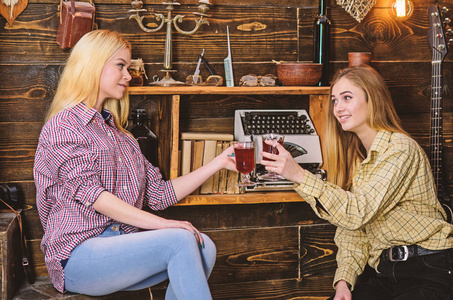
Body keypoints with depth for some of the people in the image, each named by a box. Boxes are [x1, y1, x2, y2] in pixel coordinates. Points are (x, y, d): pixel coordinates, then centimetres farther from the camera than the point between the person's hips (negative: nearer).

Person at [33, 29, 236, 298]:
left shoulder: (120, 134, 23)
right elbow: (91, 195, -15)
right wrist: (162, 224, -22)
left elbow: (159, 193, 15)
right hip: (79, 253, -7)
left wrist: (218, 163, 11)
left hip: (123, 244, 7)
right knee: (180, 241, -28)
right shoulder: (62, 127, -1)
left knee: (204, 247, -19)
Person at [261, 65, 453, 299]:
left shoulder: (400, 149, -15)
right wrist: (344, 279, -7)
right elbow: (353, 229, 7)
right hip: (386, 271, 6)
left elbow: (359, 212, -25)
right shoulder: (357, 156, 10)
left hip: (429, 272, -6)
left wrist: (299, 176, -29)